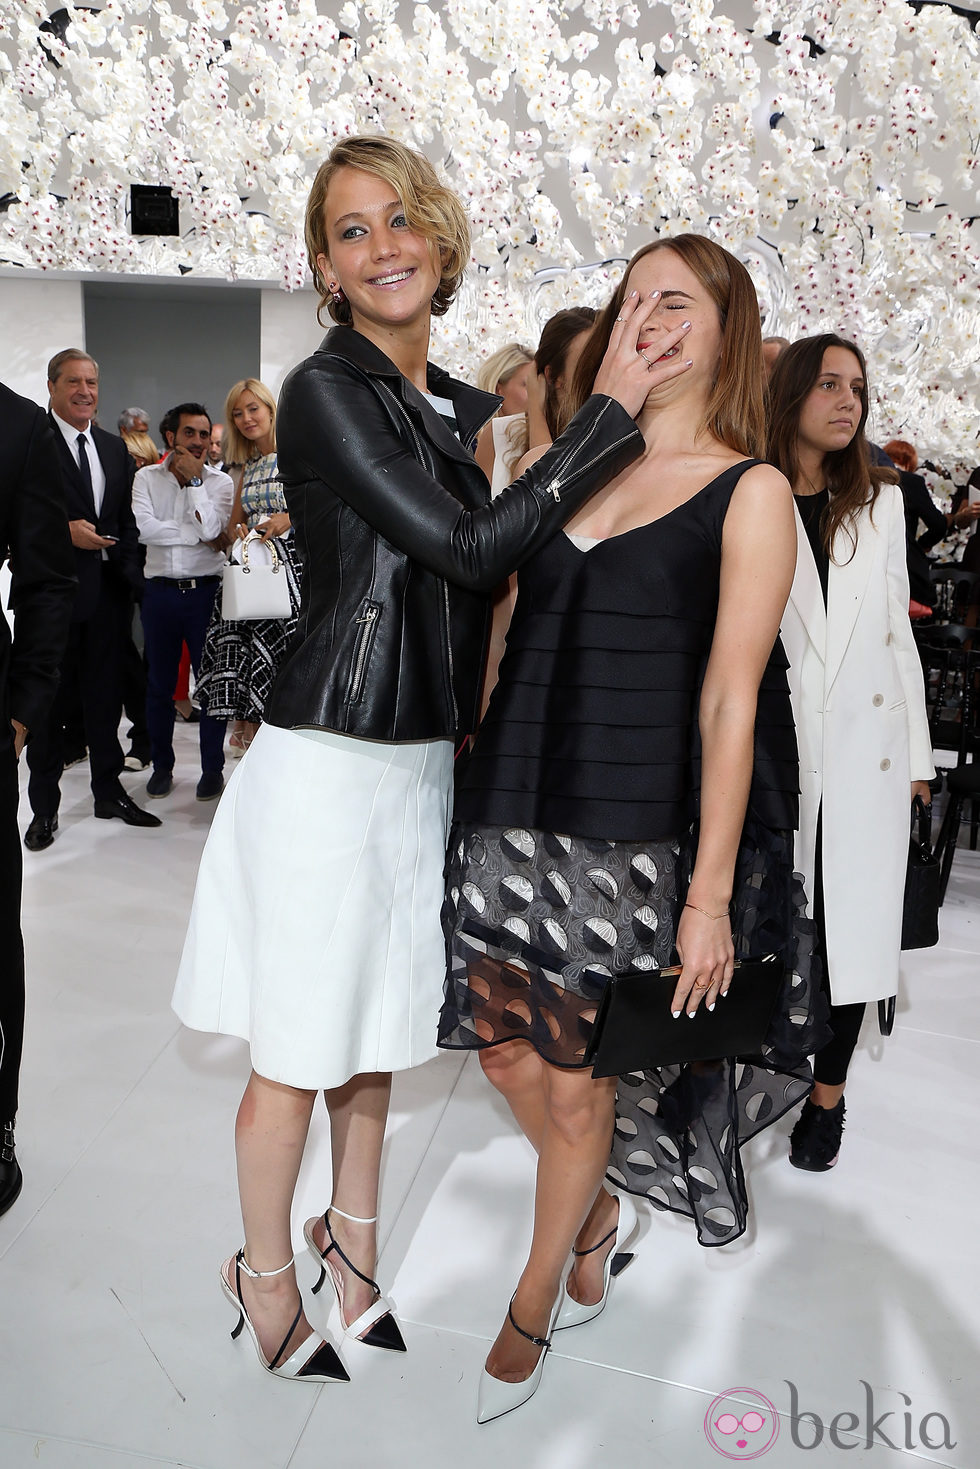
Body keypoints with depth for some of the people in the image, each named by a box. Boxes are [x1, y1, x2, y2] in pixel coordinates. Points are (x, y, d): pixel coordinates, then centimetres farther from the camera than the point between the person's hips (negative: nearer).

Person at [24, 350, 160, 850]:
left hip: (108, 589, 5)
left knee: (105, 695, 13)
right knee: (49, 699, 4)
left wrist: (129, 574, 6)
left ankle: (109, 793, 26)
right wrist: (64, 529, -20)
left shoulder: (115, 447, 15)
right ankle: (44, 807, 16)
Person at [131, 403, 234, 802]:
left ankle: (213, 769, 12)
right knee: (159, 683, 8)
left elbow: (211, 528, -14)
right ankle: (161, 766, 21)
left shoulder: (219, 481, 4)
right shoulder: (146, 477, 6)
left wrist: (195, 478, -8)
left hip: (205, 590, -1)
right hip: (160, 590, 1)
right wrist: (197, 536, -10)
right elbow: (144, 528, -10)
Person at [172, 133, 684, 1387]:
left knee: (379, 1019, 20)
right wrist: (612, 410, -16)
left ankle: (351, 1236, 42)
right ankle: (264, 1276, 33)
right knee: (297, 1049, 8)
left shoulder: (463, 408, 11)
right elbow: (467, 549, -20)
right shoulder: (326, 391, -12)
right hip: (329, 758, -7)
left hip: (424, 758, 7)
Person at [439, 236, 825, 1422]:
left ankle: (534, 1304, 36)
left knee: (577, 1085, 8)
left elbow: (728, 702, -8)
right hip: (506, 817, 5)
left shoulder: (749, 492, -2)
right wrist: (477, 792, 7)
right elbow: (506, 644, 12)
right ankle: (598, 1217, 45)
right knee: (506, 1050, 14)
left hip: (627, 835, -4)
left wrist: (711, 891, -10)